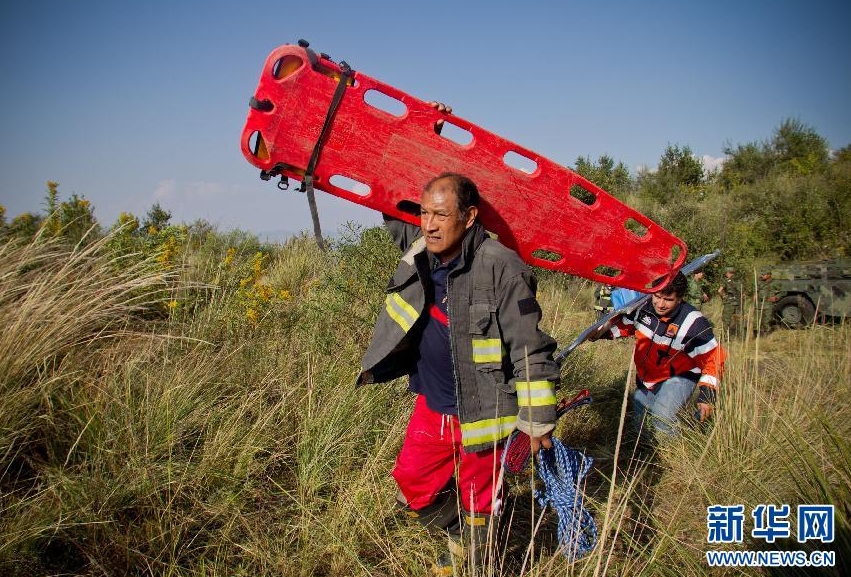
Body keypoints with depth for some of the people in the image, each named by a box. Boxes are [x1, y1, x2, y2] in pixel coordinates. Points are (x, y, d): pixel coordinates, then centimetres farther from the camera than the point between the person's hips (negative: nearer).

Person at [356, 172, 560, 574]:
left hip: (482, 415, -6)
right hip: (431, 406, 7)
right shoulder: (418, 247, -4)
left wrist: (537, 424, -15)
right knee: (412, 486, 20)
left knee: (478, 505, 13)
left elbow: (531, 351, -19)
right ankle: (459, 536, 49)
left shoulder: (500, 269, -24)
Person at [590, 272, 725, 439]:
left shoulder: (693, 323, -26)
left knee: (661, 418, -33)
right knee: (643, 434, 14)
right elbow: (623, 324, 7)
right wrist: (600, 332, -10)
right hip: (645, 380, 6)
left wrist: (706, 396, -20)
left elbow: (713, 359, -18)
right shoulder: (643, 307, -13)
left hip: (678, 378, -6)